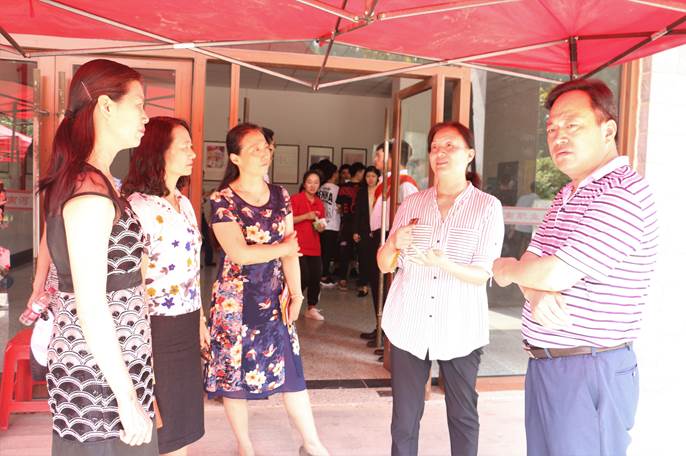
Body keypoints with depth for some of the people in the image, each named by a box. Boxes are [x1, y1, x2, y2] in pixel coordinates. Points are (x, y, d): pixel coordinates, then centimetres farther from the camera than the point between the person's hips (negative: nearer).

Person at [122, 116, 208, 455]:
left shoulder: (184, 204, 11)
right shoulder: (138, 205, -16)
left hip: (187, 323, 8)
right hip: (158, 326, -8)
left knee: (182, 416, 18)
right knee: (159, 425, 8)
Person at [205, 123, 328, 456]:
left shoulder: (280, 196, 4)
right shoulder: (222, 200, -10)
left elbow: (290, 251, 2)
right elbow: (239, 254, -19)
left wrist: (296, 296, -3)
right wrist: (283, 247, -7)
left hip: (275, 300, 4)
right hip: (235, 302, -4)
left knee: (291, 371, 8)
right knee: (234, 373, 8)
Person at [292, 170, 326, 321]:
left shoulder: (319, 203, 14)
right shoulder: (296, 199, -4)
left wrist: (320, 227, 1)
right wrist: (306, 216, -18)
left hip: (314, 247, 6)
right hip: (298, 246, -6)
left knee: (316, 278, 4)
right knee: (304, 278, -10)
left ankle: (311, 309, 22)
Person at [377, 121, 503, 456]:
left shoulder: (488, 207, -2)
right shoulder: (411, 204, 7)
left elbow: (482, 275, -8)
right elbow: (384, 265, 6)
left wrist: (445, 264, -27)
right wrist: (394, 244, -16)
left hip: (459, 329, -2)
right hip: (408, 325, 2)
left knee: (463, 416, 9)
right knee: (404, 417, 7)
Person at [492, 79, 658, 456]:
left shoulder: (622, 195, -19)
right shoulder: (565, 198, 14)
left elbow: (556, 274, -23)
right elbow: (532, 264, 10)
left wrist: (505, 270, -3)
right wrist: (538, 295, -14)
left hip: (588, 372, -9)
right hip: (543, 364, 9)